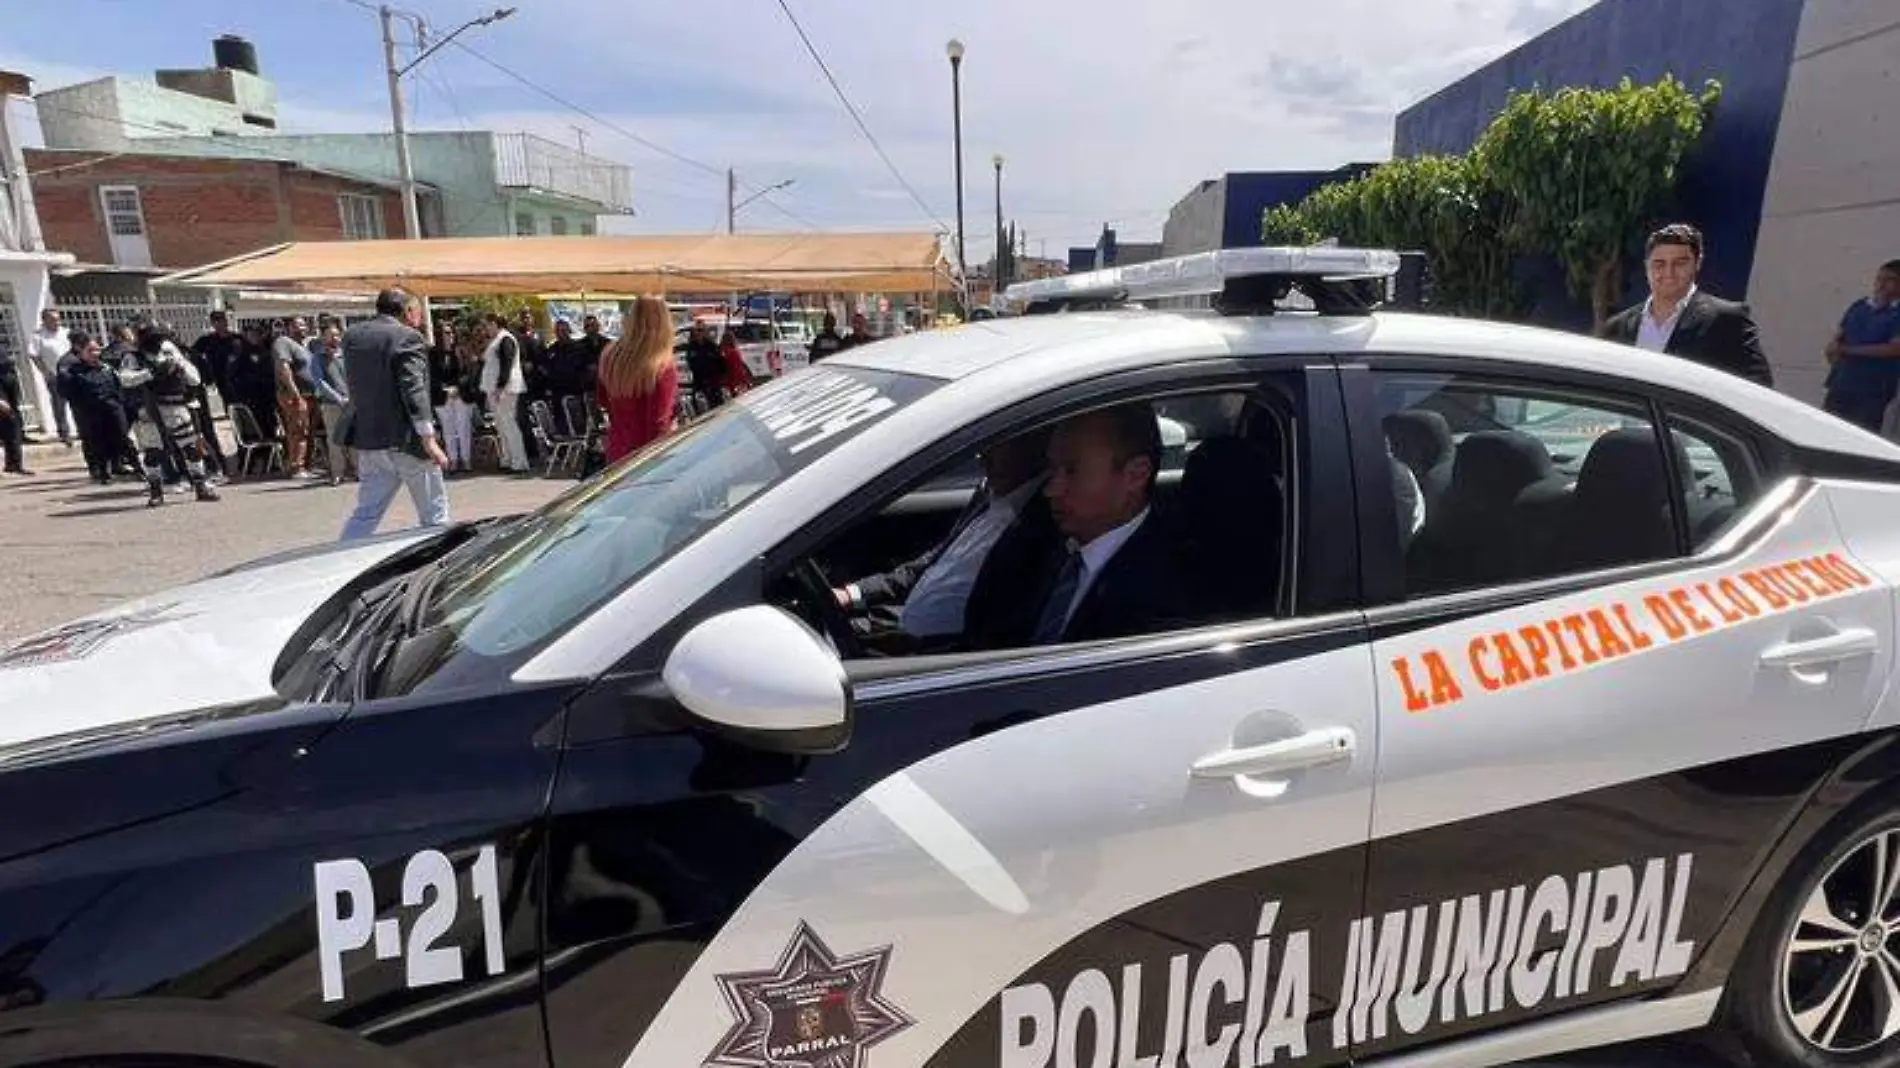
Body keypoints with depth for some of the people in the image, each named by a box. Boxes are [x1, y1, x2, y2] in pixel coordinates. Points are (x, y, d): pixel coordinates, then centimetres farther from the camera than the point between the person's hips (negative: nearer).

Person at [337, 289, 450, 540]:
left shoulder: (352, 336, 11)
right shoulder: (408, 338, -11)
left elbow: (351, 382, 17)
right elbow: (414, 390, -18)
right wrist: (429, 439, -19)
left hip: (367, 437, 7)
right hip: (406, 439, -6)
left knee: (366, 512, 12)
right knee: (433, 514, 6)